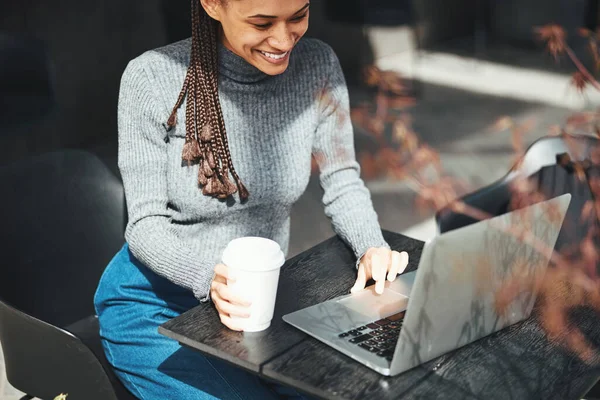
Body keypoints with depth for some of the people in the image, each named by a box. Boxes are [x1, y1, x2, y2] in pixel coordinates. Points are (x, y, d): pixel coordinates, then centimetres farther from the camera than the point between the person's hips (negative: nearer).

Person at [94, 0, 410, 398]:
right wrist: (210, 278, -34)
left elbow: (342, 185, 2)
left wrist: (372, 247, -18)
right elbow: (145, 224, -15)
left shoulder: (317, 67, -9)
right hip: (155, 308, -3)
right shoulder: (153, 78, -18)